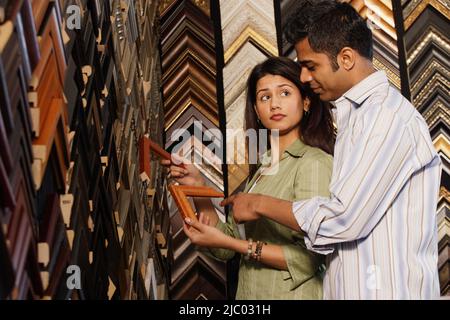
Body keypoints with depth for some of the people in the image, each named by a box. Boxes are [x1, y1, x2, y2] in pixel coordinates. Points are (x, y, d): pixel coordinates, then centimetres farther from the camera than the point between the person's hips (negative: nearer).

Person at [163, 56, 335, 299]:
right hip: (249, 292, 7)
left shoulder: (315, 162, -15)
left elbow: (308, 259, -21)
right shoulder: (263, 168, 7)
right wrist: (197, 188, -3)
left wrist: (229, 242, -19)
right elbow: (225, 250, 6)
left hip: (291, 293, -7)